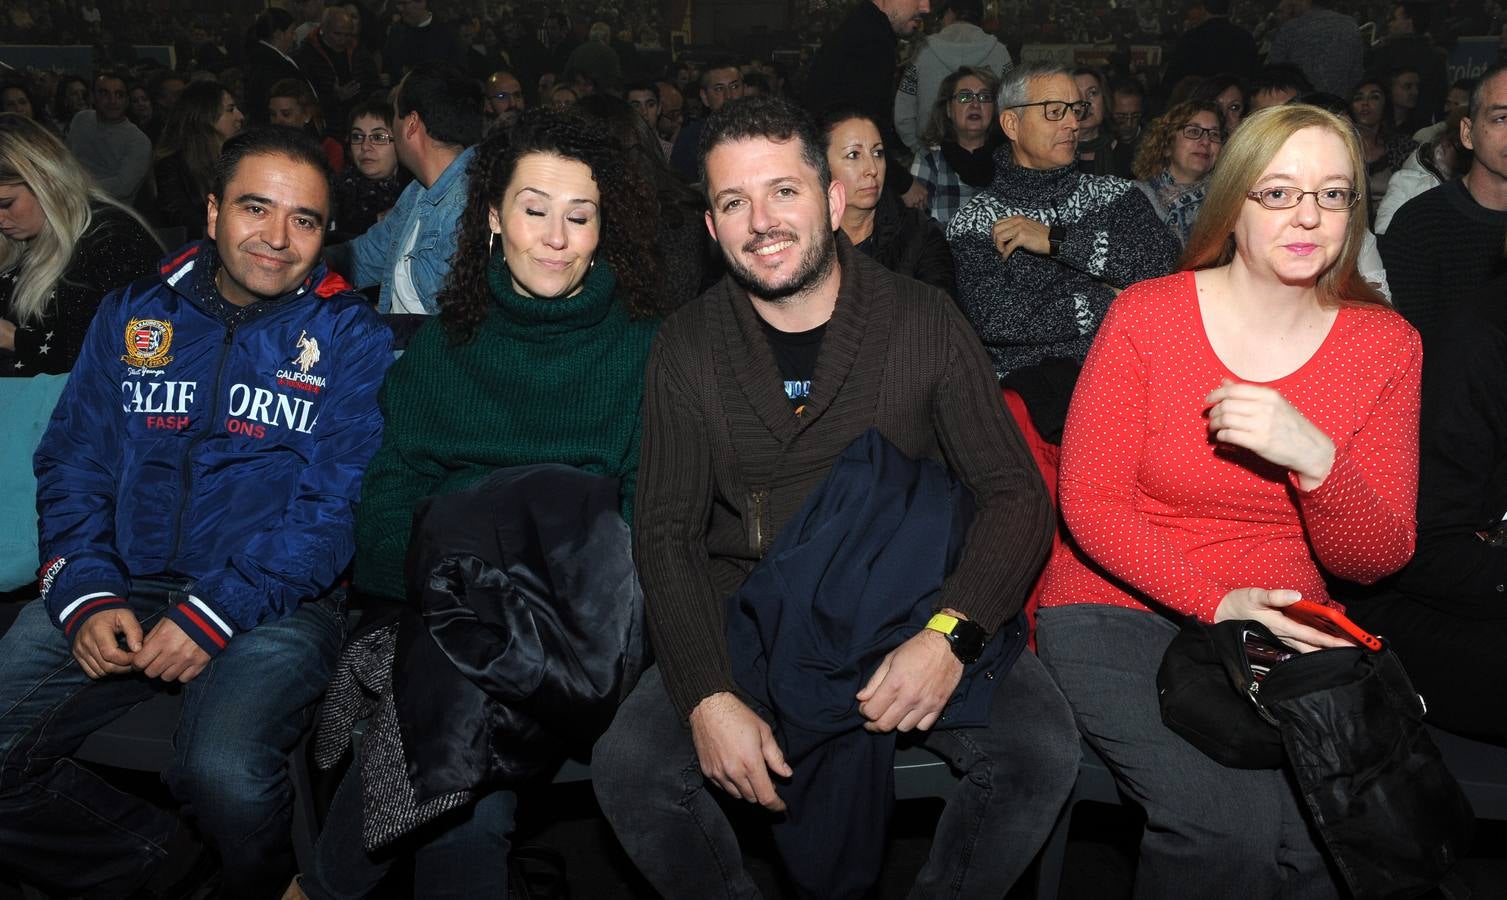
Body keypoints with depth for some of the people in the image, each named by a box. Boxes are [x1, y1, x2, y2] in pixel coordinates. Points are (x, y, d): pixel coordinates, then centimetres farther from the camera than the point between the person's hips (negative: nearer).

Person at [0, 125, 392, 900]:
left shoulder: (351, 340, 0)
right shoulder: (130, 317, 12)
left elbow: (337, 504, -7)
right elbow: (70, 464, 11)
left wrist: (217, 612, -16)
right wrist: (85, 595, -6)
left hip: (272, 603, -4)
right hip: (120, 587, 4)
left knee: (223, 772, -29)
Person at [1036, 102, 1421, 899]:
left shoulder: (1385, 345, 3)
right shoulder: (1144, 316, -5)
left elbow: (1375, 560, -1)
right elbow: (1088, 501, -6)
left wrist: (1315, 459, -22)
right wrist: (1218, 603, -18)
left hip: (1279, 627, 3)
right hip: (1120, 609, -3)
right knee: (1229, 828, -25)